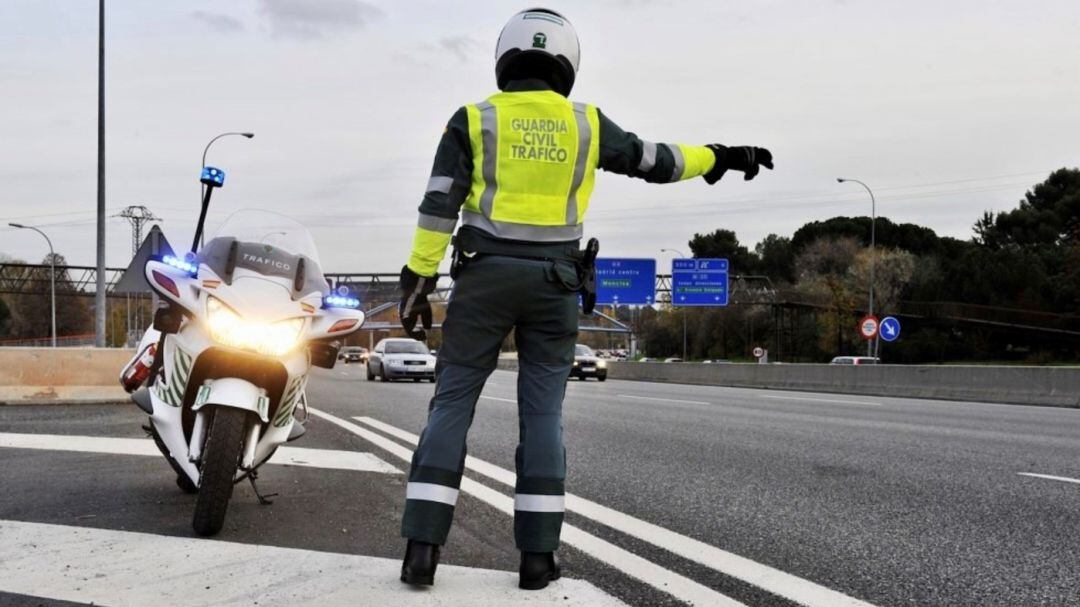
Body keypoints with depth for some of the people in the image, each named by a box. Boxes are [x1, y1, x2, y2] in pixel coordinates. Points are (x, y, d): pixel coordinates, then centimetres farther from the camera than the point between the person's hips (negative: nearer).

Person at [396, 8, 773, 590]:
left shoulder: (474, 120, 0)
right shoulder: (585, 123, 5)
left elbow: (439, 207, -5)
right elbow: (655, 160, 15)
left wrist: (418, 282, -3)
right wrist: (720, 158, 29)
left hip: (484, 276, -1)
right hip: (553, 284, 1)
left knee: (451, 405, 3)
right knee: (542, 415, 6)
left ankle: (422, 548, -5)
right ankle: (537, 555, 4)